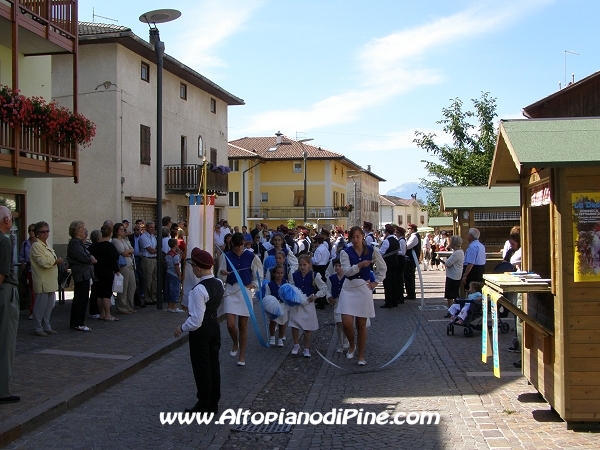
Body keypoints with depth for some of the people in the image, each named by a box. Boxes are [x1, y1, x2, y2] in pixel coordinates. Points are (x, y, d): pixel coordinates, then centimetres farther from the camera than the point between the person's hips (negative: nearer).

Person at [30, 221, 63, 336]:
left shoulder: (47, 246, 19)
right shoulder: (36, 246, -10)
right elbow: (43, 262, -21)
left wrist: (57, 262, 5)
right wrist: (56, 261, -7)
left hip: (51, 282, 9)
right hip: (42, 282, -9)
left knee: (49, 305, 12)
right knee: (41, 305, -4)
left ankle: (46, 326, 20)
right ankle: (38, 328, 5)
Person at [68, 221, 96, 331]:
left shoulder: (78, 242, 18)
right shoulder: (75, 243, -15)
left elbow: (87, 256, 16)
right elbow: (84, 258, -20)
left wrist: (90, 258, -3)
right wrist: (92, 260, -3)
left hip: (82, 275, 11)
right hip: (82, 275, -11)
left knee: (78, 298, 15)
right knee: (82, 298, -7)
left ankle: (74, 322, 22)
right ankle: (79, 324, -3)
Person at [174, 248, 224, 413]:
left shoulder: (199, 290, -26)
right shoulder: (219, 284, -1)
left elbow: (196, 320, -25)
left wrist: (182, 328, -9)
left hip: (201, 331, -8)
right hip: (214, 325, 8)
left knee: (201, 368, 5)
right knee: (213, 364, 15)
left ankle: (204, 407, 16)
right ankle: (213, 403, 26)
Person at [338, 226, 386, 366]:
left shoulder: (371, 250, 0)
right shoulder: (345, 252, -4)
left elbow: (383, 267, 13)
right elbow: (347, 271, -17)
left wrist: (376, 282, 7)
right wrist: (359, 265, -32)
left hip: (364, 288, 0)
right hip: (349, 288, 0)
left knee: (361, 324, 4)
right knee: (346, 322, -10)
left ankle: (361, 355, 18)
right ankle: (352, 345, 20)